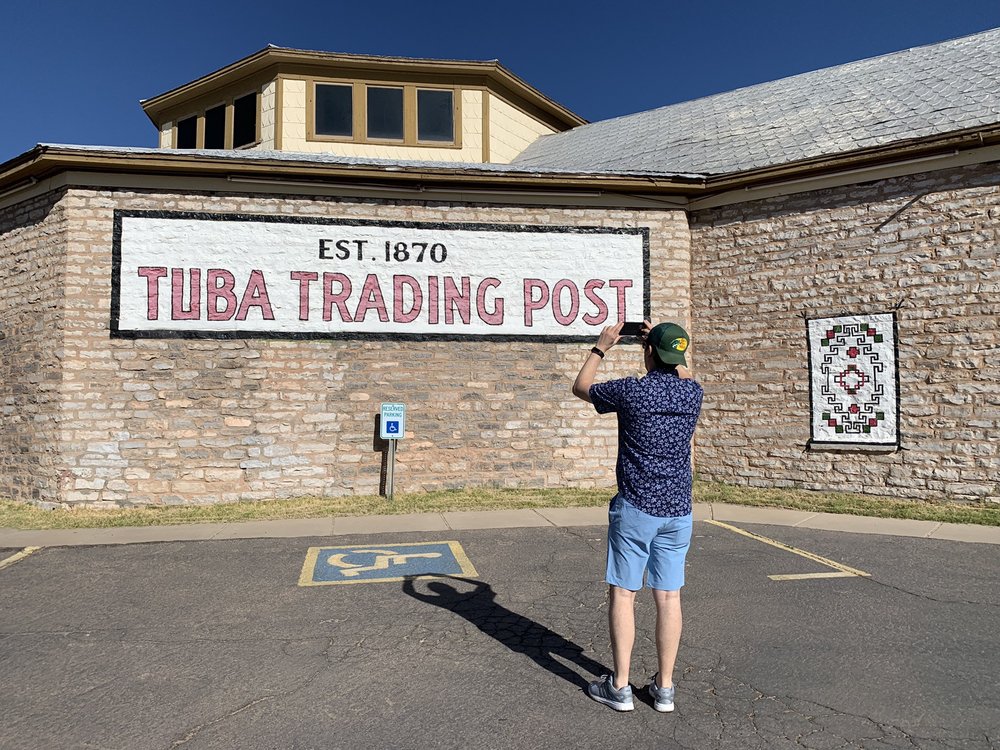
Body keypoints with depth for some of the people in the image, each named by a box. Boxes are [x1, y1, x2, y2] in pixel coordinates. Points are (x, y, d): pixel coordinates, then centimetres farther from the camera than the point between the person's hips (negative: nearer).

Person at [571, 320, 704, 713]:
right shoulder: (693, 392, 1)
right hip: (678, 510, 5)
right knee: (669, 597, 9)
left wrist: (601, 347, 17)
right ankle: (664, 687, 17)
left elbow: (580, 387, 7)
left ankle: (619, 687, 11)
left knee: (623, 594, 5)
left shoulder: (630, 390, -11)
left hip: (635, 508, -4)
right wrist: (665, 342, 31)